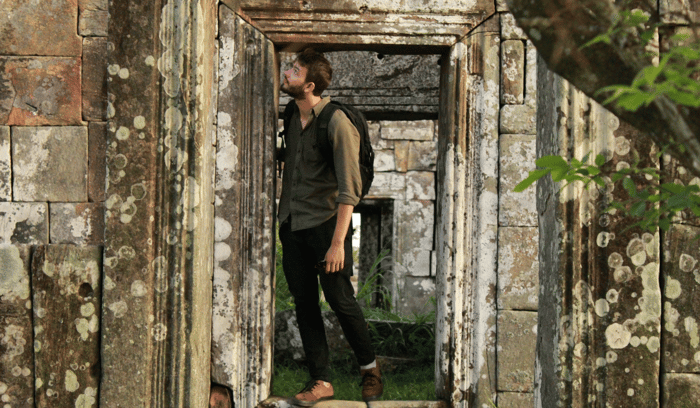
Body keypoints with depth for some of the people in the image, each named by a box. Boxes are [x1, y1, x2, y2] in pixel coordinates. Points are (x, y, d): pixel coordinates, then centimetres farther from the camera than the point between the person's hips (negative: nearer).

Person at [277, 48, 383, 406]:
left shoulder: (336, 122, -15)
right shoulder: (292, 118, 7)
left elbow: (349, 188, -17)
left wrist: (338, 242, -20)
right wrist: (281, 219, 14)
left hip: (325, 223, -6)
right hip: (291, 225, 6)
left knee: (340, 300, -1)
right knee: (304, 304, 6)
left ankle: (369, 367, 21)